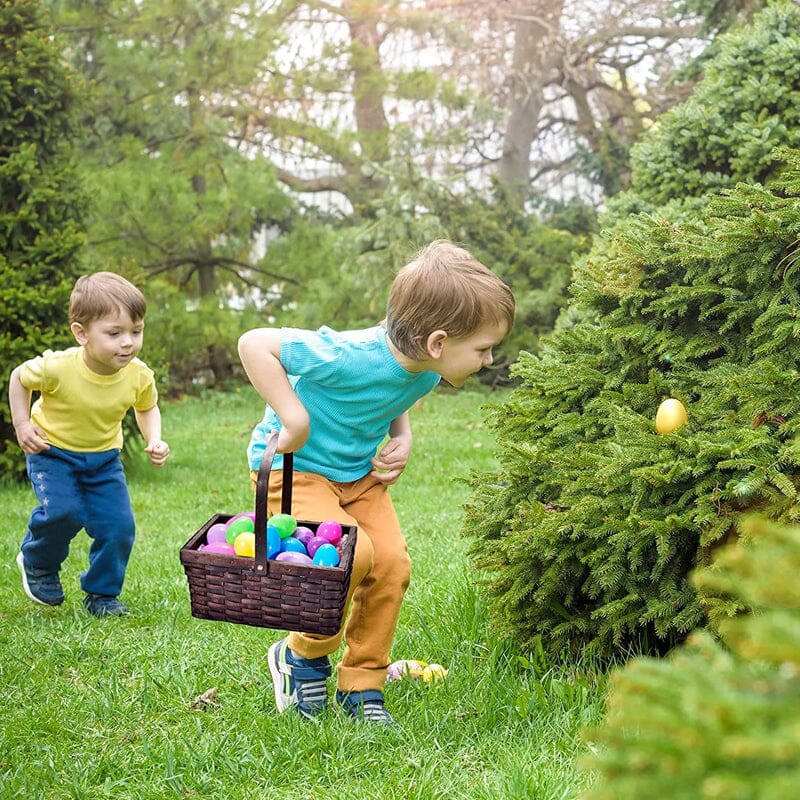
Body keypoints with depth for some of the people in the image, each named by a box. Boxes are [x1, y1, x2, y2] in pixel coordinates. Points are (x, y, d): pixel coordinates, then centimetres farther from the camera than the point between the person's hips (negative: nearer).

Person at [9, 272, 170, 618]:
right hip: (52, 450, -3)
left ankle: (101, 594, 17)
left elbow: (147, 408, 4)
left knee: (119, 524, -7)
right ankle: (37, 563, 8)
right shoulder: (57, 367, -30)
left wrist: (154, 440, -13)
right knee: (63, 511, -25)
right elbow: (19, 378, -8)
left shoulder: (139, 375, -19)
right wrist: (22, 424, -13)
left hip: (103, 457, 3)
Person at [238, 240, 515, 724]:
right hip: (296, 466, -7)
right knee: (350, 553, -26)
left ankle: (363, 686, 10)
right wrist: (294, 417, -31)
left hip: (361, 472, 7)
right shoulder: (352, 358, -36)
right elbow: (254, 343, -32)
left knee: (392, 562, -7)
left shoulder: (427, 371, -10)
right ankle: (304, 657, 1)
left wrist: (402, 439, -5)